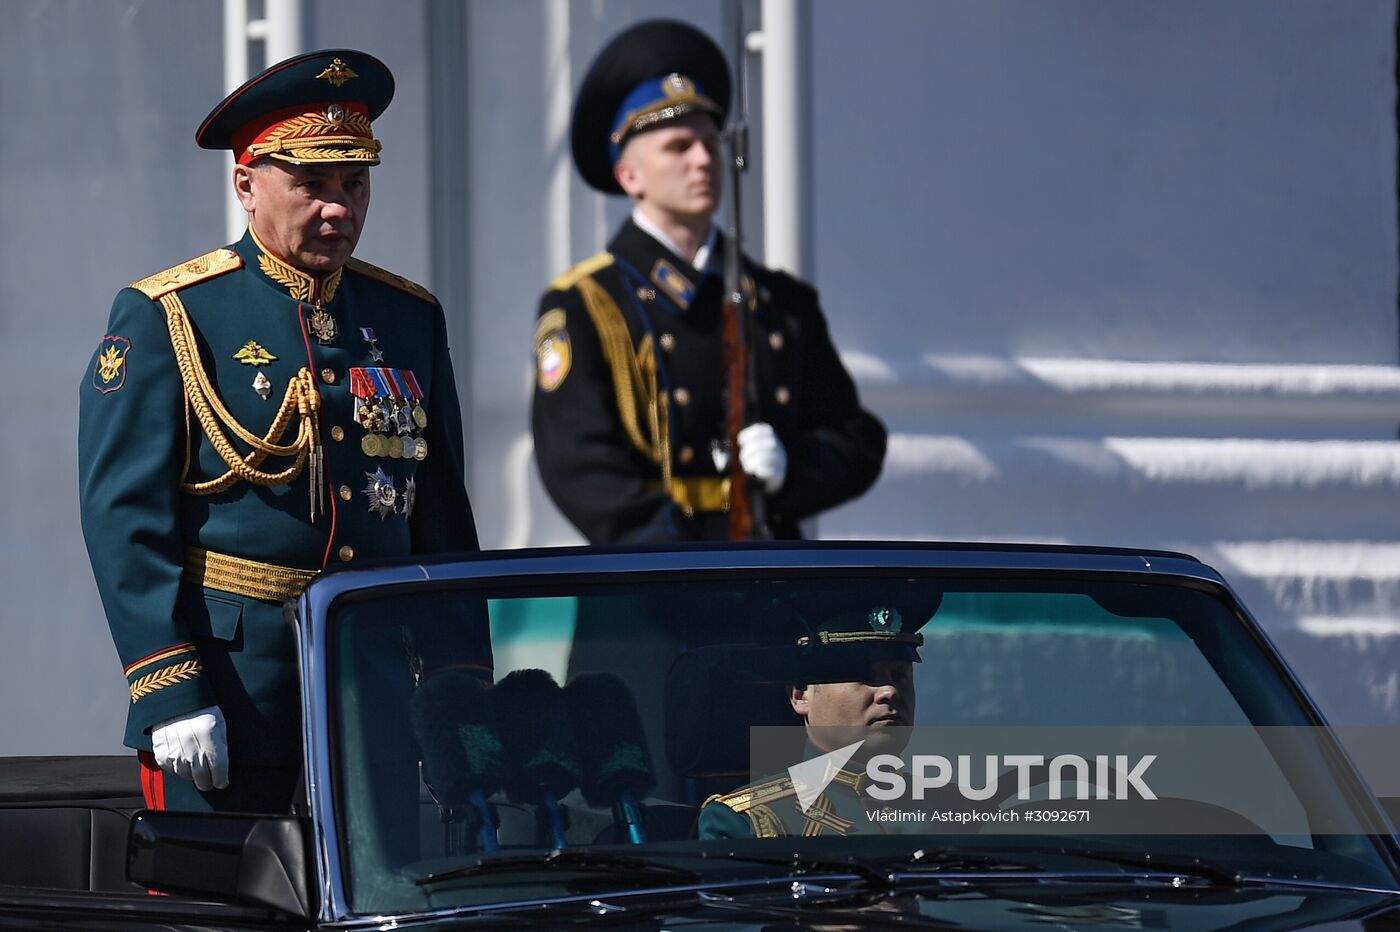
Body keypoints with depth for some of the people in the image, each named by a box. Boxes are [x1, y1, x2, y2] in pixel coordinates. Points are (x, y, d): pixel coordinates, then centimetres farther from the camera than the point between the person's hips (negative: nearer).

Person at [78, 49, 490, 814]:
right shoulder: (166, 319, -2)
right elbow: (124, 518, -7)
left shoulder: (410, 320, 13)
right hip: (228, 685, -4)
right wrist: (168, 691, -15)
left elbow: (443, 519, 16)